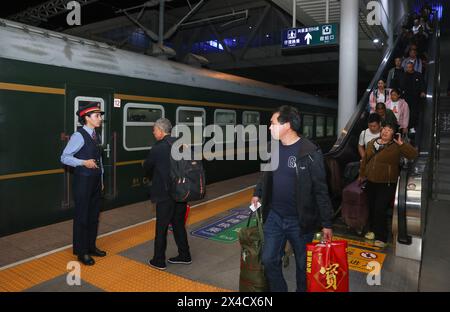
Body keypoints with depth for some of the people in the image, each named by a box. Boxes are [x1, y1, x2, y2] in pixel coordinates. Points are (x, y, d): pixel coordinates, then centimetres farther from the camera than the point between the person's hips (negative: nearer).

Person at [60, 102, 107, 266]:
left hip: (96, 181, 8)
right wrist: (84, 162, -26)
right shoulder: (78, 136, -13)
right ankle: (81, 252, 17)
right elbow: (64, 157, -15)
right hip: (83, 181, -8)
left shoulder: (96, 136, 11)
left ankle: (91, 246, 31)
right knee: (82, 216, 3)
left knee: (94, 215, 16)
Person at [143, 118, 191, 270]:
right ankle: (184, 256, 28)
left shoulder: (157, 149, -14)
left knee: (161, 228, 6)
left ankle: (159, 261, 18)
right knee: (179, 224, 18)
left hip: (165, 195, -6)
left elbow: (147, 167, 1)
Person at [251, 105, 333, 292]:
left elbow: (321, 190, -13)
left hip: (300, 220, -5)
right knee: (269, 260, 11)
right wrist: (258, 193, 9)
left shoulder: (310, 152, -16)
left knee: (303, 264, 13)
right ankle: (278, 290, 33)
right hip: (274, 216, 5)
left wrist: (326, 223, -11)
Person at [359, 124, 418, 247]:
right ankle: (372, 230, 35)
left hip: (387, 184, -5)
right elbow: (365, 159, 17)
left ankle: (381, 237, 7)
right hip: (371, 182, 5)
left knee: (380, 209, -7)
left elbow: (413, 154, -18)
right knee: (371, 207, 15)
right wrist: (361, 174, 23)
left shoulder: (396, 146, -8)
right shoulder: (372, 143, 7)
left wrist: (401, 144, -26)